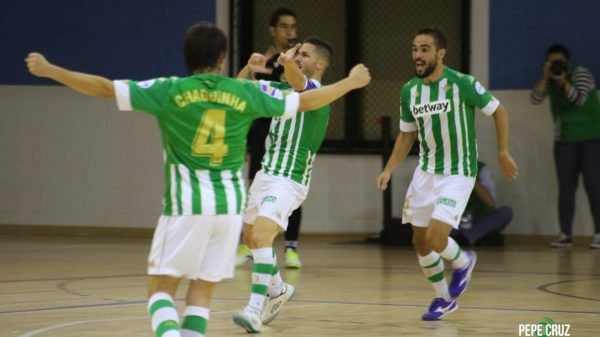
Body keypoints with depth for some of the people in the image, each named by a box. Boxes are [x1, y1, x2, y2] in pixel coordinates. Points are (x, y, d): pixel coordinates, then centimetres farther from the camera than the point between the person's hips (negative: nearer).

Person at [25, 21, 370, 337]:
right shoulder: (247, 92, 2)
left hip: (186, 206, -2)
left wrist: (49, 70, 7)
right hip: (229, 205, 2)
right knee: (202, 291, 11)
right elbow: (306, 101, 11)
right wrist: (351, 82, 27)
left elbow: (105, 88, -3)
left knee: (161, 288, 5)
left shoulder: (169, 91, -4)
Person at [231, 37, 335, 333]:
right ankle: (278, 291, 43)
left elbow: (287, 62, -31)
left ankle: (255, 309, -29)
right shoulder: (286, 89, 12)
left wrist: (288, 57, -8)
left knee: (261, 236, -25)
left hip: (289, 182, -9)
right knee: (251, 238, 20)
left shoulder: (316, 92, -13)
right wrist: (251, 65, 0)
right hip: (266, 174, 9)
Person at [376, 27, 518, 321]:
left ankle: (462, 261, 17)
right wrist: (388, 170, 2)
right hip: (426, 172, 6)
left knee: (435, 238, -18)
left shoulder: (462, 84, -17)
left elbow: (498, 111, -5)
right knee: (420, 241, 8)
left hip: (457, 174, -6)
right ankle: (444, 299, 29)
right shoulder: (409, 91, 0)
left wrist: (503, 153, -8)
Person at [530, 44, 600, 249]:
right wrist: (545, 77, -19)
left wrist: (563, 81, -28)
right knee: (565, 188, 1)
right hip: (564, 140, 4)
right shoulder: (550, 81, 6)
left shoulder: (581, 74, -7)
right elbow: (535, 99, -9)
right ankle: (565, 234, 3)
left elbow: (579, 99, -20)